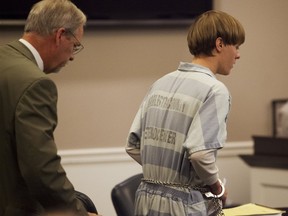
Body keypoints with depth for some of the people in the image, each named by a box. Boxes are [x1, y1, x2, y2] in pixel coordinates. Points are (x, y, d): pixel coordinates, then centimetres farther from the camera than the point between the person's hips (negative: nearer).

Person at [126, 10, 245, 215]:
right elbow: (200, 153, -22)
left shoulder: (161, 84, 9)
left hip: (147, 198, 7)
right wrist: (218, 188, -5)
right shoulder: (215, 90, -12)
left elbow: (133, 145, 8)